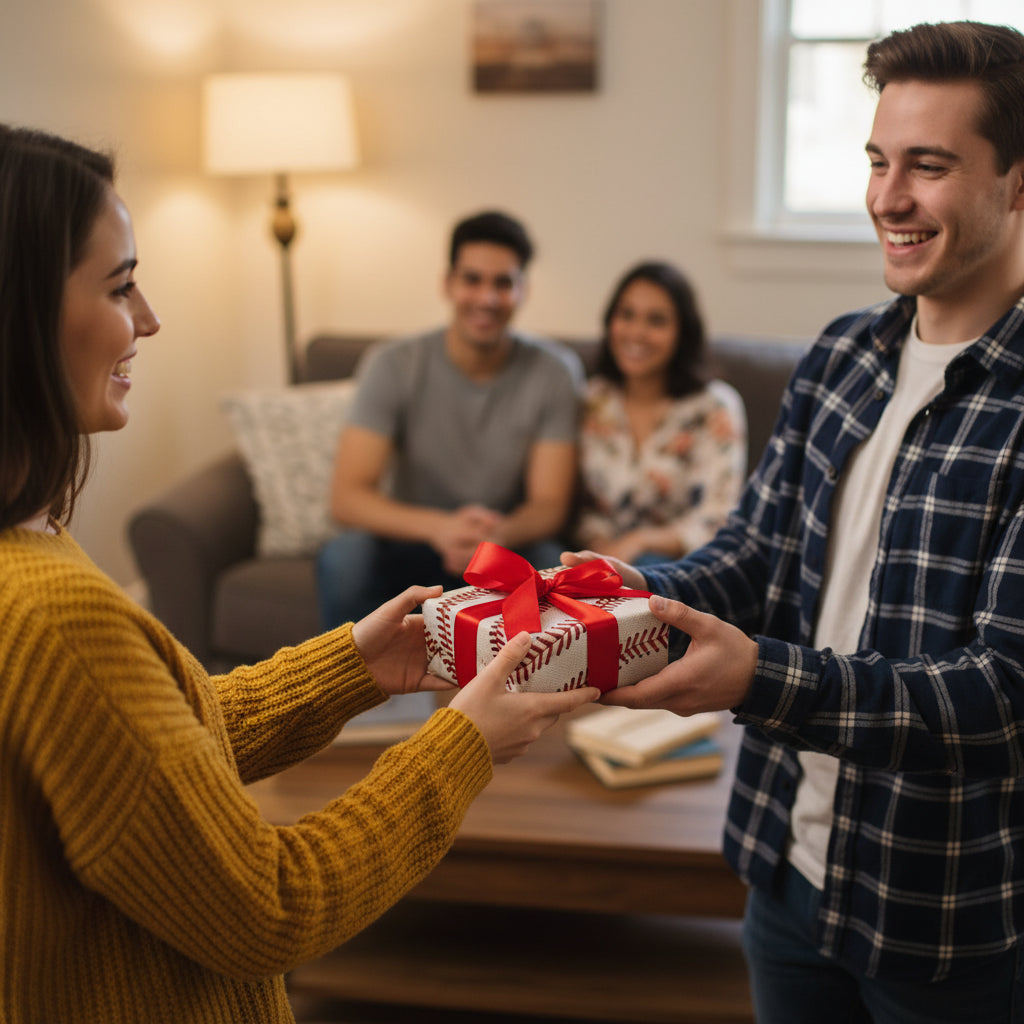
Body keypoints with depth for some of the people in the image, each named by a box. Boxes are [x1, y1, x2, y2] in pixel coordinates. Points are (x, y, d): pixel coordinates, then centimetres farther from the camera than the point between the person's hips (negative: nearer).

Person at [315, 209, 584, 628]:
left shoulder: (554, 373, -9)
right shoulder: (393, 365, -11)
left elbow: (550, 504, -11)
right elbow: (346, 497, -19)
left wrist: (500, 534, -36)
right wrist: (440, 527, -38)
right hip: (412, 547, 0)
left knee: (554, 567, -32)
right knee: (341, 557, -31)